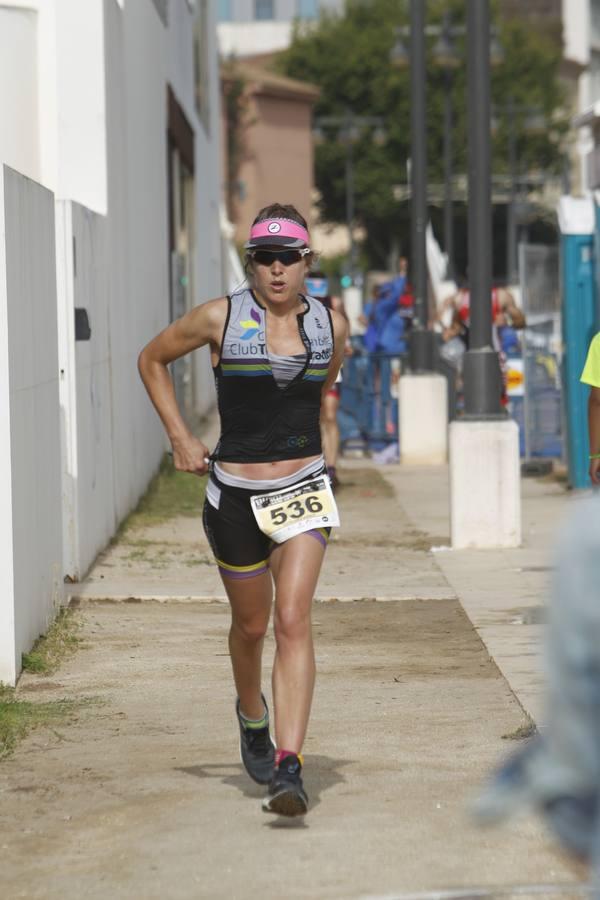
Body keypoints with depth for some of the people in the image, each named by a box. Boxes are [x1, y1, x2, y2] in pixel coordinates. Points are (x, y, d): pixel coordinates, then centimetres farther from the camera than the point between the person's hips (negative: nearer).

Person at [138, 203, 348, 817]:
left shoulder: (331, 325, 1)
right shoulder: (220, 319, -6)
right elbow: (152, 359, 9)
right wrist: (180, 438, 3)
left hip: (302, 490, 0)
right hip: (234, 493, 0)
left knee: (293, 622, -15)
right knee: (251, 624, 14)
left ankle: (288, 768, -22)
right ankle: (252, 715, 46)